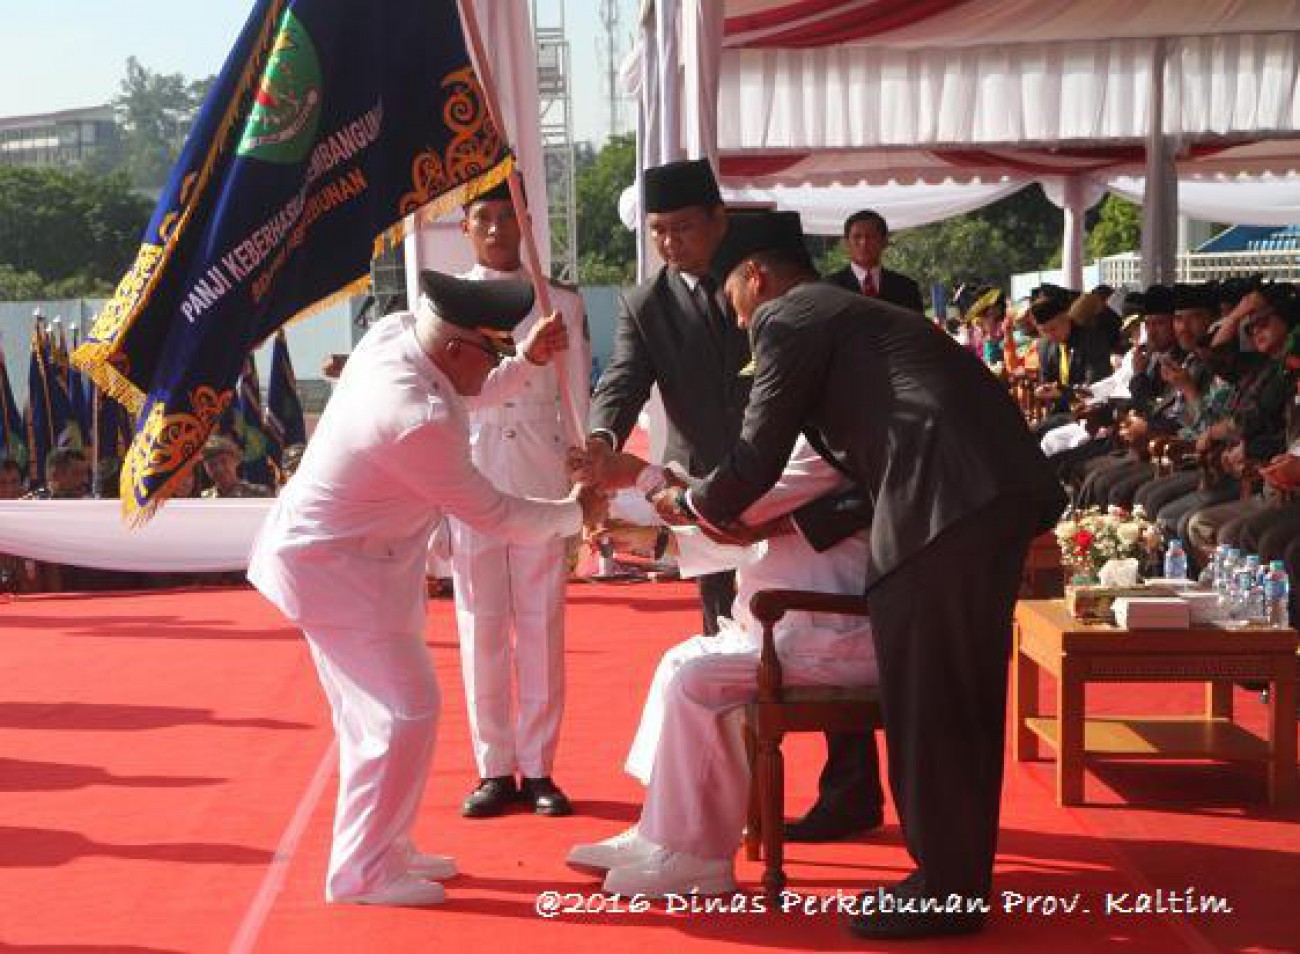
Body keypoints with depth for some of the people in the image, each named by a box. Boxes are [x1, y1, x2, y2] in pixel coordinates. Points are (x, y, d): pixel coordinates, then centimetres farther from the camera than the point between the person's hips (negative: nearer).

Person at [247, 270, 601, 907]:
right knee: (404, 714, -7)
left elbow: (460, 390, 16)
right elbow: (492, 515, -17)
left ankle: (384, 849, 30)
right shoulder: (420, 423, -31)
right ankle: (362, 874, 4)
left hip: (320, 551, 10)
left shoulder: (393, 330, -7)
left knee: (372, 710, 18)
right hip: (337, 571, -10)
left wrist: (528, 356, 3)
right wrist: (575, 513, -2)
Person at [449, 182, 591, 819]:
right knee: (481, 628, 3)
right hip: (471, 476, 0)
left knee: (542, 626, 2)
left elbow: (579, 402, 8)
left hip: (543, 479, 0)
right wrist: (526, 357, -19)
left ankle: (537, 768, 11)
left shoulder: (561, 304, 7)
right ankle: (494, 770, 11)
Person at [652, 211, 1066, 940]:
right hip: (998, 491, 9)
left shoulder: (786, 316, 4)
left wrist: (692, 505, 20)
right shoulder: (851, 313, 31)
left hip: (945, 501, -9)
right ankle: (962, 874, 27)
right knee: (962, 696, 17)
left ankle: (942, 892, 8)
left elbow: (759, 456, 1)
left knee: (924, 701, 0)